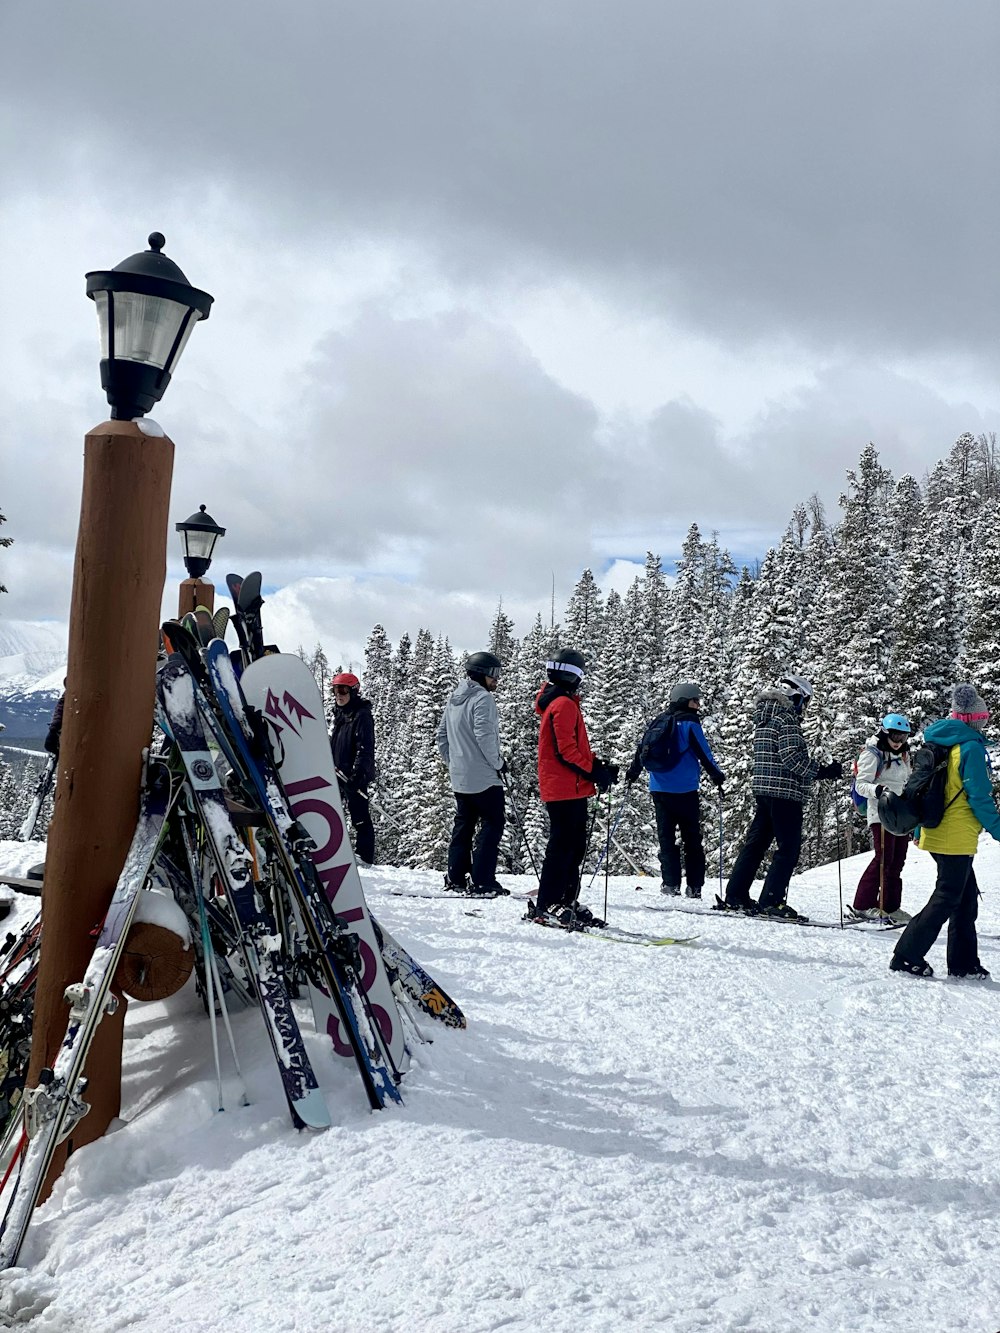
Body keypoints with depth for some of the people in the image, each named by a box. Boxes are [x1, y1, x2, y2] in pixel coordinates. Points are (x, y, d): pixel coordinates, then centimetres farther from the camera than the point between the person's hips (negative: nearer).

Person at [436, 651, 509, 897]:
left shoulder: (453, 699, 14)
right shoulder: (483, 698, -13)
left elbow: (442, 737, 19)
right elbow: (484, 735, -23)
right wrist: (498, 762, -13)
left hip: (459, 777, 9)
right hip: (484, 776, -9)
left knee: (462, 825, 14)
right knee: (492, 824, -3)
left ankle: (456, 878, 15)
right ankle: (482, 881, -8)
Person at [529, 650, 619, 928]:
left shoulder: (555, 702, 19)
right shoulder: (564, 704, -13)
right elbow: (566, 749, -20)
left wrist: (598, 765, 11)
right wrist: (594, 771, -14)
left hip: (571, 789, 10)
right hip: (567, 789, -10)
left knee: (574, 847, 13)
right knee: (562, 847, -8)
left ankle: (566, 901, 17)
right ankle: (547, 906, -5)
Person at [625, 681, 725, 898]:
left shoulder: (659, 721, 8)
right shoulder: (689, 722, -8)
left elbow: (642, 748, 13)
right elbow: (704, 753, -7)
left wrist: (633, 772, 25)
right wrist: (717, 775, 6)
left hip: (659, 789, 5)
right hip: (684, 790, -5)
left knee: (666, 837, 7)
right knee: (692, 839, 5)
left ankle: (671, 883, 0)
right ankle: (694, 886, 5)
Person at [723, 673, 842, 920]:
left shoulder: (763, 717, 17)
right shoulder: (787, 718, -11)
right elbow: (793, 757, -19)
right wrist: (823, 771, -14)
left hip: (762, 788, 9)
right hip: (785, 791, -9)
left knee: (756, 842, 13)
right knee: (788, 847, -4)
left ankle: (735, 895, 15)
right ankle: (771, 901, -7)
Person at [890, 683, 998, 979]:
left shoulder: (937, 744, 11)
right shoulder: (971, 748, -15)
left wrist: (920, 828, 25)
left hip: (935, 832, 9)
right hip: (957, 839, -9)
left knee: (967, 898, 16)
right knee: (947, 899, -3)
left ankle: (964, 962, 20)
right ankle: (907, 956, -3)